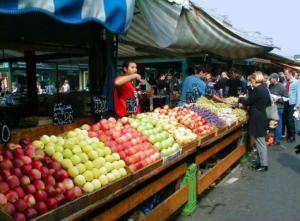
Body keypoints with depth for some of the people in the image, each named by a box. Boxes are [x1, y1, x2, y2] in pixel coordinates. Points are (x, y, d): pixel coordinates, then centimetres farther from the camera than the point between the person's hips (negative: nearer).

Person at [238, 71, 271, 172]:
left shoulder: (257, 90, -18)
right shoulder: (265, 89, 9)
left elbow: (248, 102, -11)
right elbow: (268, 103, 19)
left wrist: (240, 98, 6)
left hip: (257, 118, -9)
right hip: (262, 116, 9)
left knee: (260, 142, -2)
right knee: (261, 141, 15)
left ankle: (264, 165, 5)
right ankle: (262, 162, 24)